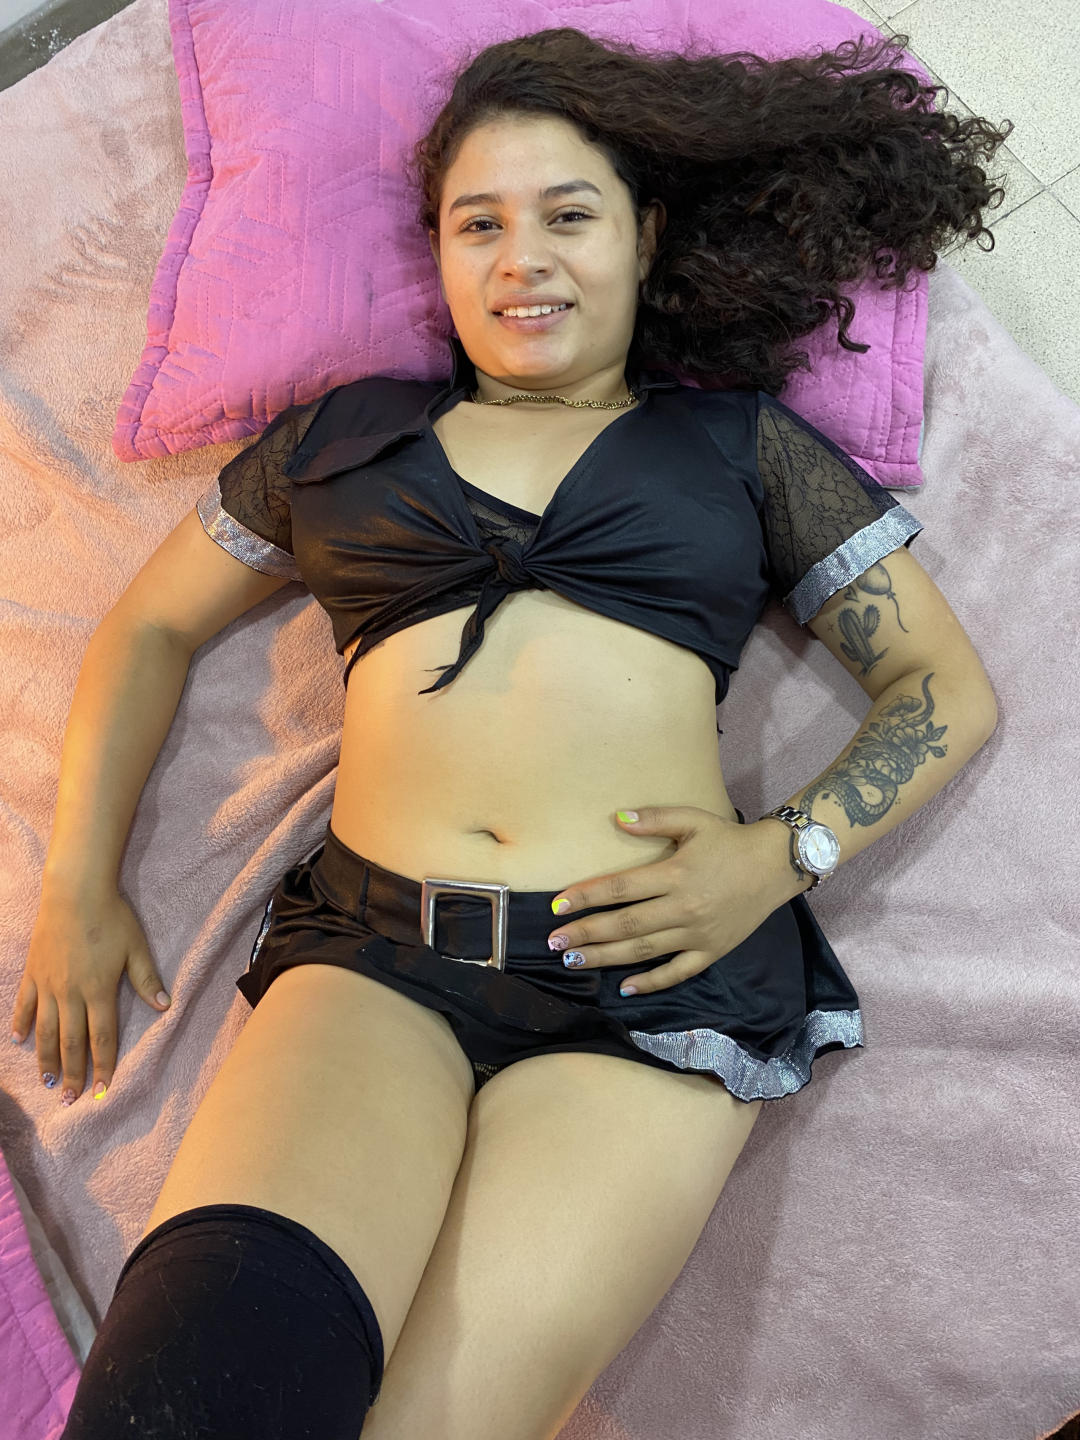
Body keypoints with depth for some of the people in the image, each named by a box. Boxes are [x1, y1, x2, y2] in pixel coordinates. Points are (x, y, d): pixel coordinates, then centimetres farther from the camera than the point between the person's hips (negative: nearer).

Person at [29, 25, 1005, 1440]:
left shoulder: (742, 441, 17)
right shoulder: (348, 432, 21)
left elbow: (951, 688, 15)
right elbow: (154, 627, 26)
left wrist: (787, 850, -2)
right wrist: (78, 888, 15)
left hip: (656, 972, 0)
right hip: (373, 949, 1)